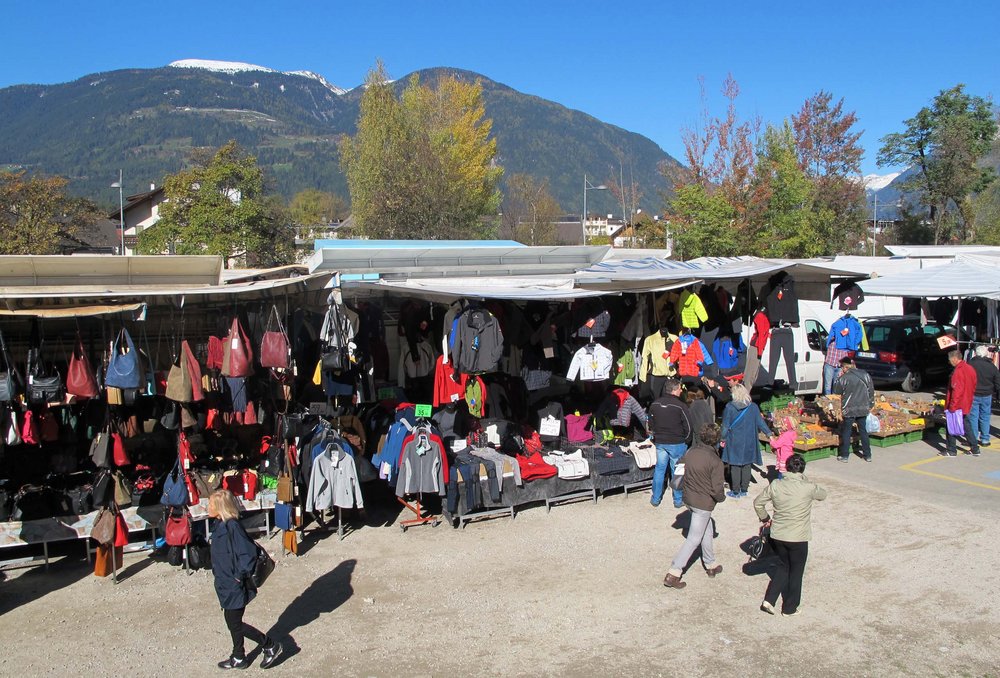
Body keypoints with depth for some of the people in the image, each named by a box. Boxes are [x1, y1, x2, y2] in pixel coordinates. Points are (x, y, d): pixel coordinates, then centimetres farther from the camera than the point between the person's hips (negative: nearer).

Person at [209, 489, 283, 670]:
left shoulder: (232, 526, -26)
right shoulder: (221, 525, 3)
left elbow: (248, 554, -30)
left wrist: (239, 576, -21)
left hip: (234, 586, -9)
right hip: (225, 584, 9)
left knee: (235, 624, 2)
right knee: (232, 621, 20)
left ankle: (271, 646, 16)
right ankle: (238, 658, 36)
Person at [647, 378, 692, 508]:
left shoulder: (655, 404, -1)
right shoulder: (680, 406, -17)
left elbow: (651, 424, 9)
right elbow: (688, 427, -12)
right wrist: (685, 440, 4)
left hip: (660, 443, 4)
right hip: (677, 444, -4)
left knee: (659, 469, 14)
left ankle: (656, 499, 20)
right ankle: (678, 500, 18)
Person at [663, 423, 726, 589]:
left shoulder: (691, 451, -5)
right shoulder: (715, 461, -23)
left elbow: (682, 473, 6)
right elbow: (717, 489, -21)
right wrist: (721, 497, 0)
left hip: (688, 498, 7)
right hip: (703, 503, -7)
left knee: (707, 531, 25)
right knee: (694, 539, 3)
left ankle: (711, 565, 40)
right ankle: (673, 574, 2)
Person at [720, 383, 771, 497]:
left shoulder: (729, 407, -12)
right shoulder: (753, 407, -5)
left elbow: (725, 425, -7)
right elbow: (760, 422, 2)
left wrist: (723, 439, 5)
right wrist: (769, 433, 14)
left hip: (734, 442, -2)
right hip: (749, 442, 3)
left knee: (735, 467, 5)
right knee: (746, 466, 12)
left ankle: (735, 491, 10)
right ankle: (744, 490, 20)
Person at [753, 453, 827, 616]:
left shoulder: (775, 485, -8)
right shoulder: (808, 488, -17)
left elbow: (758, 502, 1)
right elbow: (822, 495, 5)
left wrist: (765, 518, 17)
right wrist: (805, 479, 9)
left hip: (777, 535, 3)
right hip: (798, 538, -3)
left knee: (783, 567, 24)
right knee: (796, 571, 16)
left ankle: (769, 600, 15)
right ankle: (789, 608, 28)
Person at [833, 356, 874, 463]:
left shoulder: (843, 378, -13)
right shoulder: (865, 375, 2)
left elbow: (836, 391, 0)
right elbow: (871, 392, 8)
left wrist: (838, 377, 4)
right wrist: (870, 406, 17)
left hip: (849, 410, -4)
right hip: (863, 409, 4)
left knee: (846, 433, 6)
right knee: (863, 431, 16)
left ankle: (844, 456, 9)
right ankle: (867, 455, 20)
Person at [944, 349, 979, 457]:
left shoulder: (958, 371, -20)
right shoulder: (970, 368, 8)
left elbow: (957, 390, -23)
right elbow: (973, 387, 16)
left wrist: (952, 405, -21)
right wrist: (969, 398, 22)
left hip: (957, 405, -9)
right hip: (966, 405, 9)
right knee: (967, 426, 16)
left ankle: (951, 451, 5)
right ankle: (975, 449, 19)